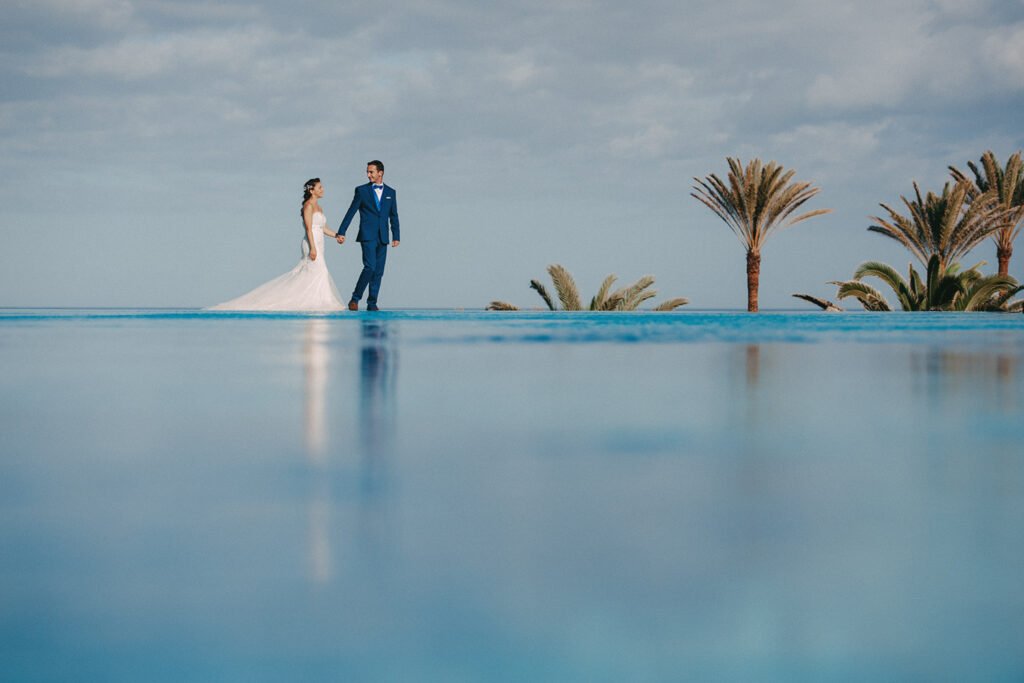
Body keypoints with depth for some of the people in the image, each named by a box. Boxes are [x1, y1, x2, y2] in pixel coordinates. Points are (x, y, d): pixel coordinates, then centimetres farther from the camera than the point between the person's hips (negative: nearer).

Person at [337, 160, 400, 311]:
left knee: (378, 271, 2)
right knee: (370, 267, -17)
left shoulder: (390, 192, 11)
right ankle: (355, 298, -8)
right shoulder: (362, 190, 4)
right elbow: (351, 212, 4)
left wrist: (396, 237, 6)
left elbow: (393, 216, 13)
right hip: (367, 236, -3)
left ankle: (372, 303, 7)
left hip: (382, 237, 3)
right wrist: (341, 232, 1)